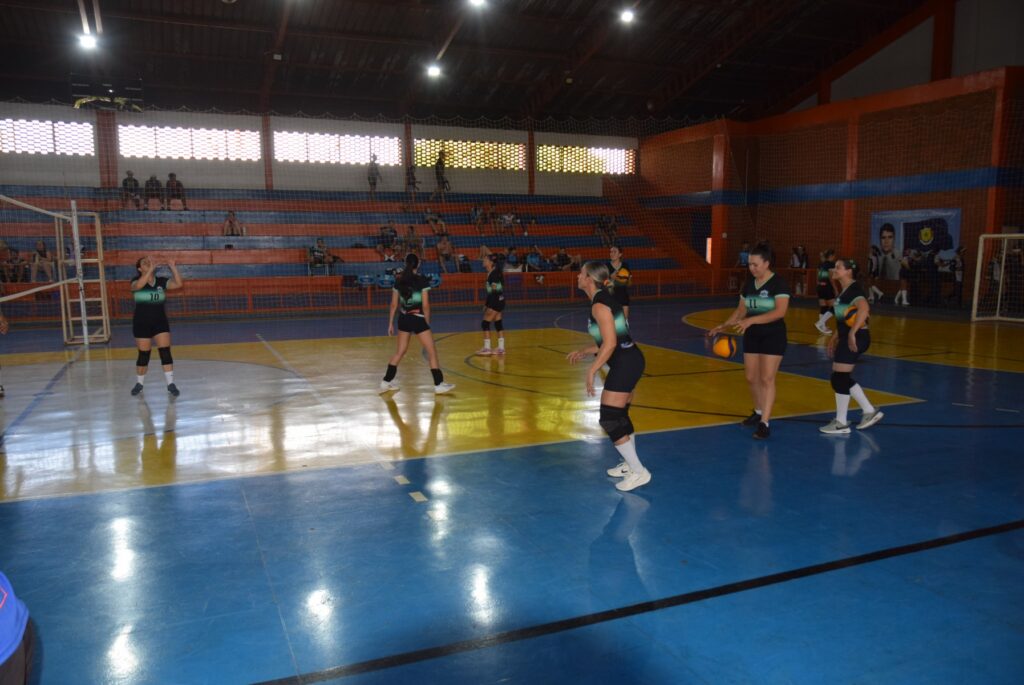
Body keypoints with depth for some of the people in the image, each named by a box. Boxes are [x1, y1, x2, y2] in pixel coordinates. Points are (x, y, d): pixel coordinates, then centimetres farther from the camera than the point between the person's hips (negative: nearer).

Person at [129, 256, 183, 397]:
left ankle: (171, 384, 2)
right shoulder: (137, 281, -7)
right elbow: (138, 286, -31)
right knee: (144, 355, 6)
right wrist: (151, 269, -35)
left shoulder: (161, 281, 0)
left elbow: (178, 284, -13)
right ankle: (139, 383, 25)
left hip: (160, 322, 2)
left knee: (165, 352, -4)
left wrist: (173, 267, -22)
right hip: (141, 324, -2)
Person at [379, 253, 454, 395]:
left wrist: (390, 323, 14)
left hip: (404, 319, 5)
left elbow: (394, 304, 6)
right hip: (418, 319, -5)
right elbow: (425, 305, -12)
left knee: (400, 352, 17)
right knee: (432, 352, 1)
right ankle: (439, 384, 0)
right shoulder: (422, 281, -11)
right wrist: (427, 322, -1)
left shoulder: (399, 280, 3)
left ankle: (386, 382, 23)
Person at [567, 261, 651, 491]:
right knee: (620, 416, 20)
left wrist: (591, 371, -19)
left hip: (624, 364, -10)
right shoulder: (604, 299, 14)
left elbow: (610, 343, -22)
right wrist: (583, 352, 21)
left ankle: (639, 472, 0)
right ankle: (629, 464, 33)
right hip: (631, 361, 10)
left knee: (609, 420, -5)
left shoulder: (599, 304, -16)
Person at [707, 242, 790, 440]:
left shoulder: (779, 283, -14)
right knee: (751, 378, 11)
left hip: (773, 337, -6)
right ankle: (759, 412, 31)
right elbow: (741, 310, 11)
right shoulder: (748, 283, 5)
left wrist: (751, 320, -33)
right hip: (751, 336, 6)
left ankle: (765, 423, -6)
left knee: (767, 379, -8)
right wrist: (724, 326, -4)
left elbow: (780, 311, -25)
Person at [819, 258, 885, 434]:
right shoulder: (843, 291, 14)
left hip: (855, 339, -10)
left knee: (839, 378, -4)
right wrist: (836, 338, 22)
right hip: (846, 338, 10)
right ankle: (870, 411, 26)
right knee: (844, 378, 15)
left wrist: (852, 334, -34)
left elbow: (864, 309, -34)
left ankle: (841, 423, 7)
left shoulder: (854, 289, -16)